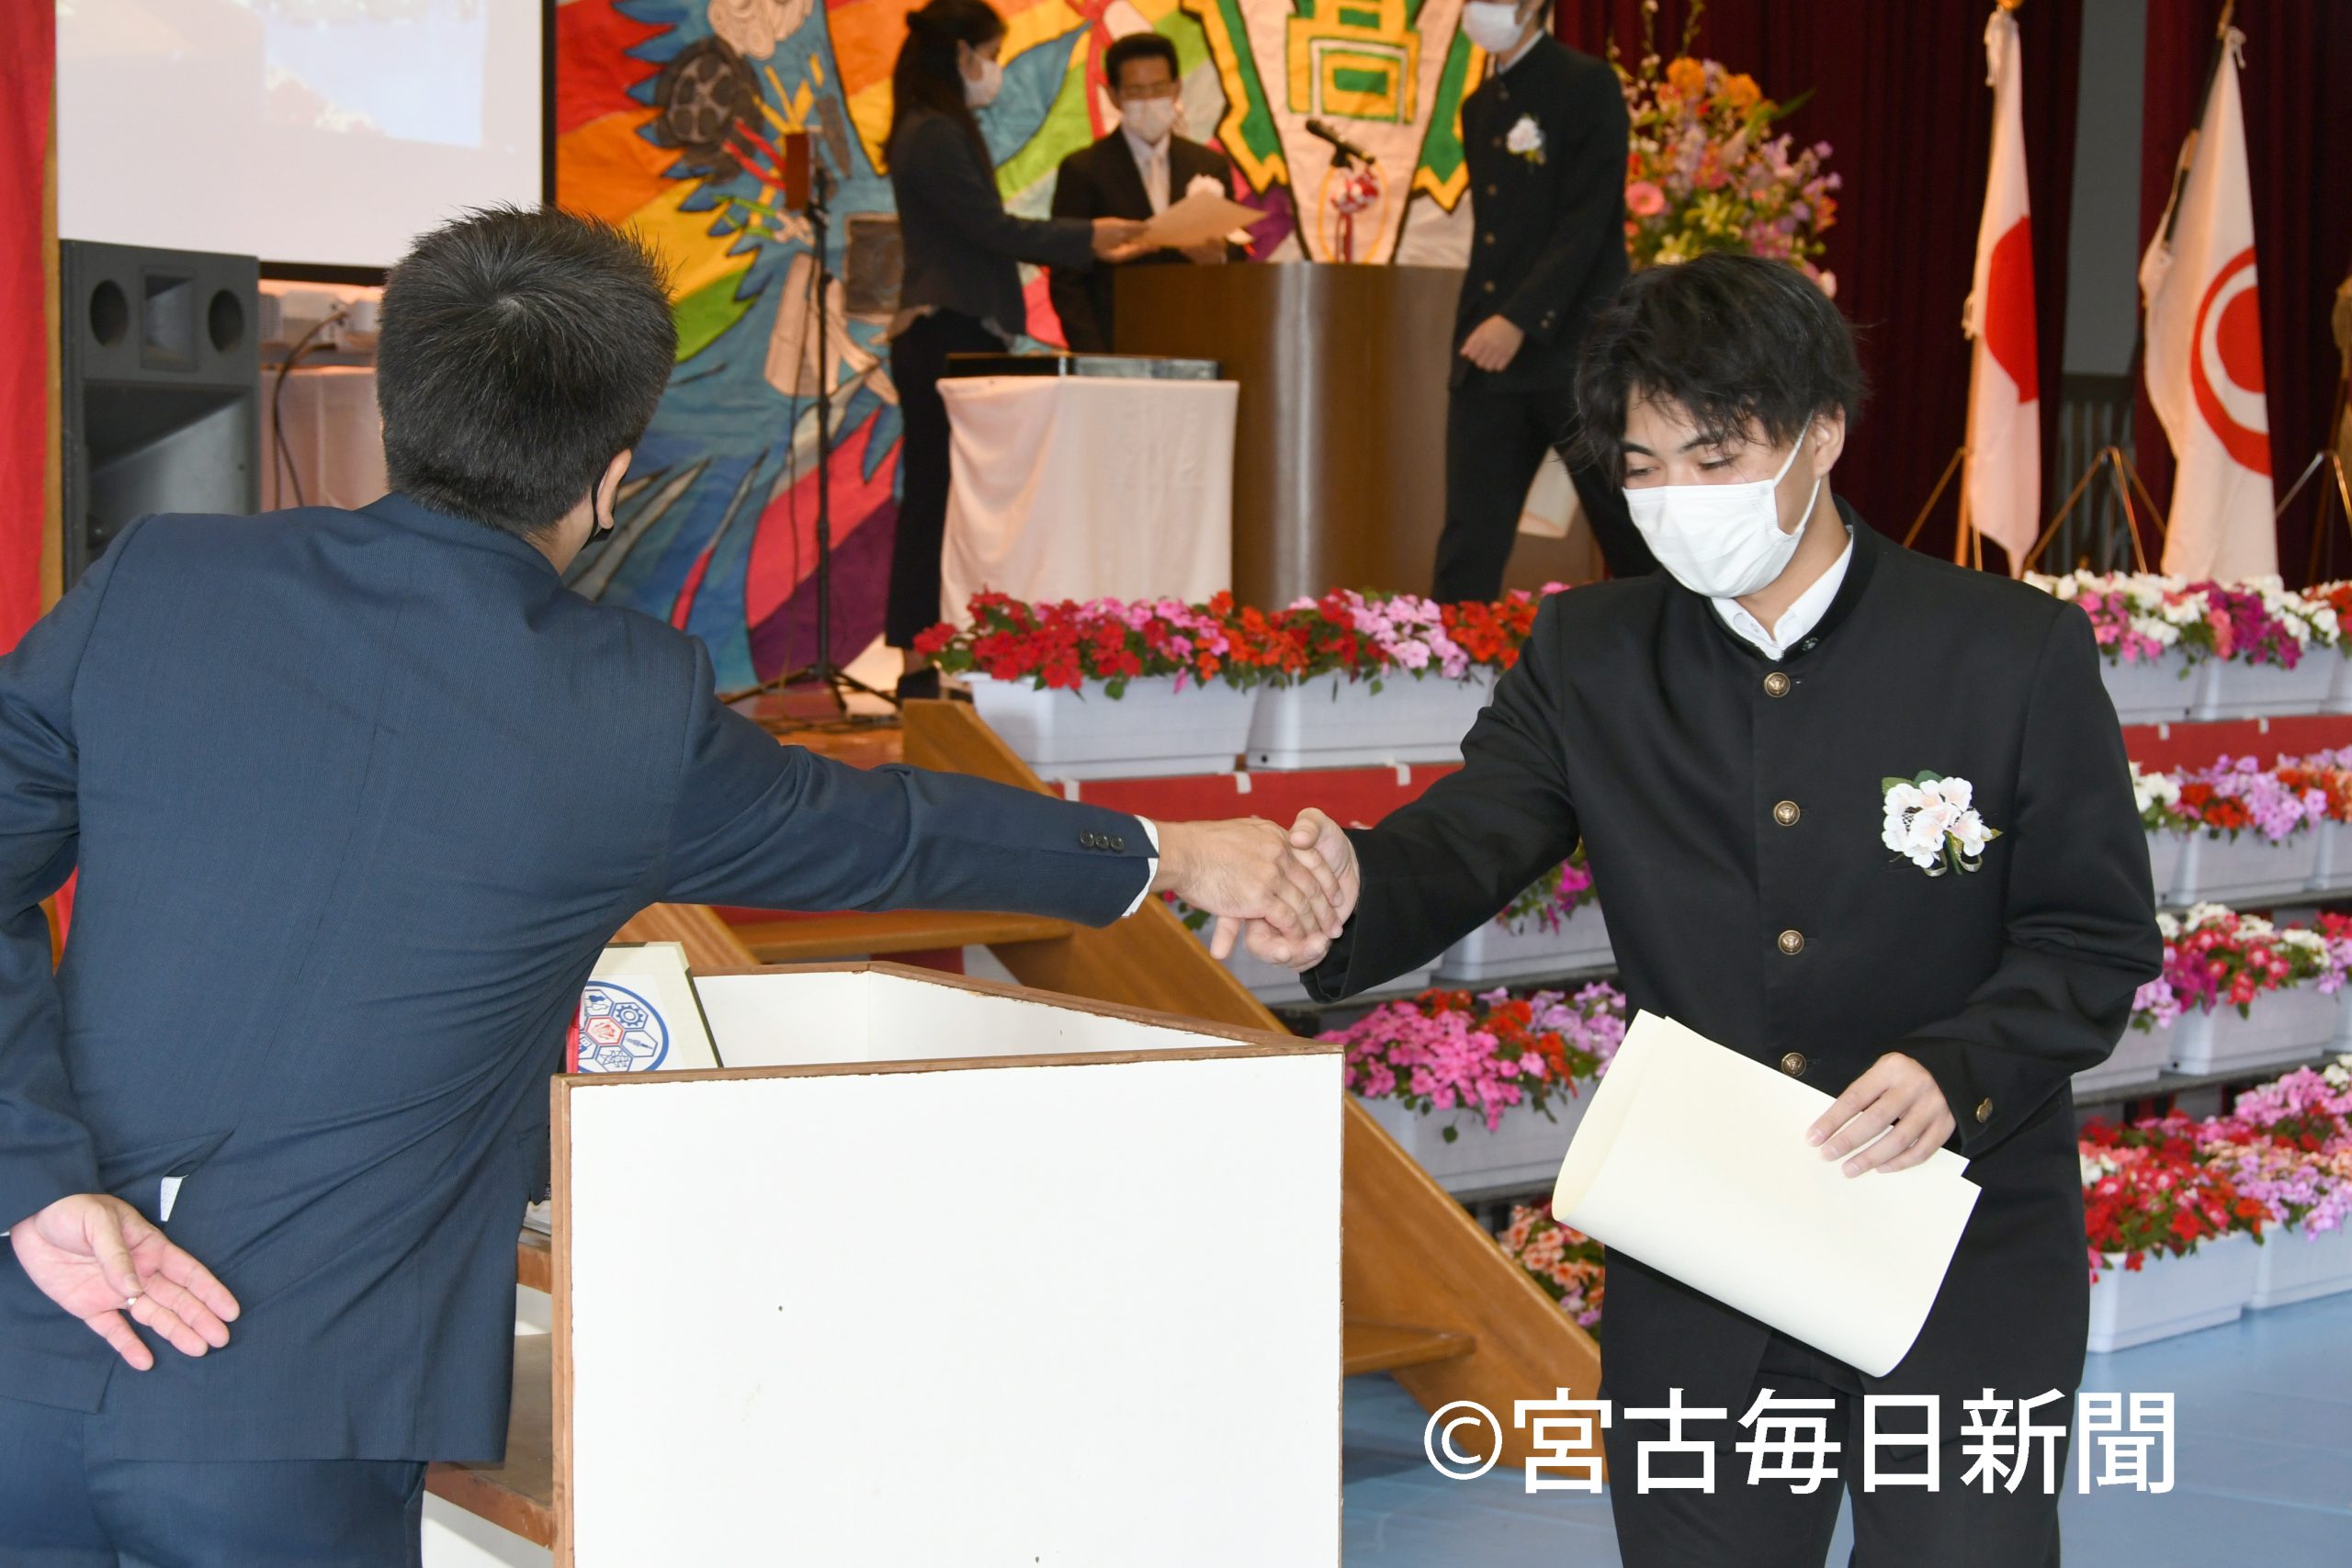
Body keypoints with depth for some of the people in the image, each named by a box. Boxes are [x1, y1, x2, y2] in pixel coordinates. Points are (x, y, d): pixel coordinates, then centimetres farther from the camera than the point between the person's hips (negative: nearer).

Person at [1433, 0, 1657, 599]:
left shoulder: (1587, 86, -6)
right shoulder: (1479, 107, 16)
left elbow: (1588, 220, -14)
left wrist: (1520, 320, -21)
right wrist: (1475, 334, 10)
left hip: (1575, 353, -6)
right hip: (1490, 358, 6)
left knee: (1631, 536, 3)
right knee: (1470, 538, -1)